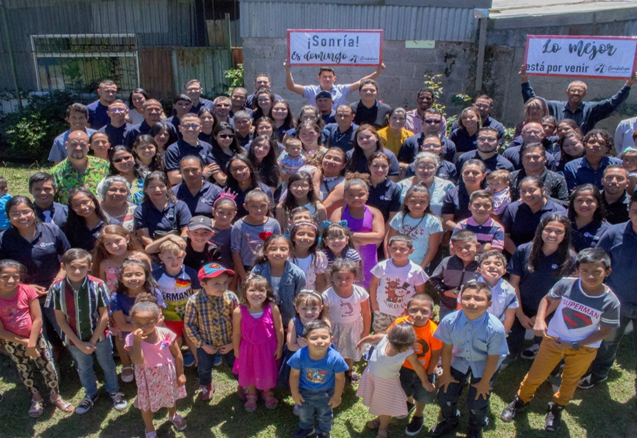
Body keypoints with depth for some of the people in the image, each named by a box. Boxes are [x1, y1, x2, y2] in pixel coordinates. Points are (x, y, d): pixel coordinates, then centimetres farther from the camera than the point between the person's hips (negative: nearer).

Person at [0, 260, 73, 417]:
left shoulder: (28, 291, -19)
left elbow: (37, 319, -15)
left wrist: (31, 344, -18)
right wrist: (25, 342, -16)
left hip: (36, 337, 0)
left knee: (49, 368, 8)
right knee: (25, 372, 19)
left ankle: (55, 396, 33)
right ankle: (36, 399, 42)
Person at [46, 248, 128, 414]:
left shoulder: (98, 285, -25)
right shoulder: (57, 288, -20)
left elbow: (104, 315, -16)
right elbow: (60, 320, -12)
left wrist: (93, 341, -15)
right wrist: (79, 343, -13)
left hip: (99, 335, -2)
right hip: (74, 338, 2)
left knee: (107, 365, 19)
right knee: (83, 368, 25)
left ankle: (114, 391, 46)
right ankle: (90, 394, 51)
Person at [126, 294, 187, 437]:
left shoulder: (166, 334, -23)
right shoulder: (132, 338, -25)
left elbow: (177, 355, -10)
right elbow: (138, 361, -34)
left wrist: (180, 374, -4)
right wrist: (137, 341, -42)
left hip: (167, 373, 1)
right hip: (147, 377, -1)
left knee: (170, 396, 27)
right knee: (146, 403, 19)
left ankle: (173, 415, 60)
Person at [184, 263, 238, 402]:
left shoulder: (231, 297, -24)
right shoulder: (194, 301, -26)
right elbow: (189, 325, -15)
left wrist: (234, 343, -12)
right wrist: (202, 345, -12)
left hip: (229, 345, 0)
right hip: (206, 346, 0)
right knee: (204, 369, 25)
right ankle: (206, 387, 59)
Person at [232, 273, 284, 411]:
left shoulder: (272, 308, -25)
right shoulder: (239, 312, -25)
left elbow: (279, 330, -11)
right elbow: (236, 333, -11)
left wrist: (279, 347, -4)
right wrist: (236, 351, 0)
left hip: (268, 348, 0)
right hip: (248, 348, 0)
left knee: (268, 372, 23)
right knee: (249, 372, 24)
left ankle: (267, 393, 55)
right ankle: (251, 396, 55)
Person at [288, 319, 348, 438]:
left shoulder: (335, 358, -34)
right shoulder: (299, 356, -33)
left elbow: (340, 378, -17)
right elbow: (294, 375, -15)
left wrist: (337, 396, -6)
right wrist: (295, 393, -5)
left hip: (326, 393, -1)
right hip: (304, 391, 1)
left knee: (324, 415, 27)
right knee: (304, 413, 29)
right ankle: (306, 428, 62)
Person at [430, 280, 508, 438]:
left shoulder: (495, 328, -35)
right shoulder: (449, 321, -29)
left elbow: (493, 358, -18)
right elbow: (446, 349, -12)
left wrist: (485, 382, -6)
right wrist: (446, 374, 1)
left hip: (483, 365, -2)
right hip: (459, 359, 2)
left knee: (477, 404, 5)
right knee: (445, 396, 7)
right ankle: (450, 421, 45)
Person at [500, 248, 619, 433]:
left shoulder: (610, 302, -23)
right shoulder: (566, 285, -23)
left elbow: (604, 331, -12)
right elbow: (548, 300, -5)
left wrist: (576, 345, -18)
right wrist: (539, 320, -21)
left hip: (584, 348, 0)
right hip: (554, 339, 0)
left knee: (569, 382, 23)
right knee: (535, 375, 12)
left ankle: (556, 409, 51)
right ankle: (520, 401, 40)